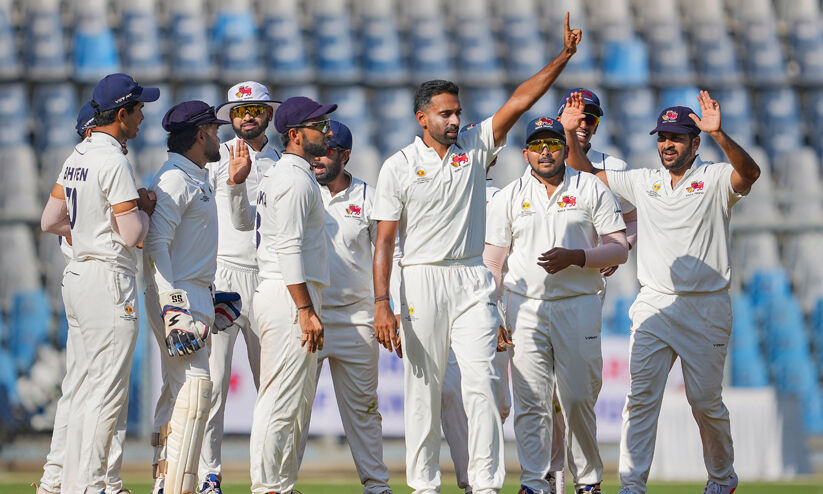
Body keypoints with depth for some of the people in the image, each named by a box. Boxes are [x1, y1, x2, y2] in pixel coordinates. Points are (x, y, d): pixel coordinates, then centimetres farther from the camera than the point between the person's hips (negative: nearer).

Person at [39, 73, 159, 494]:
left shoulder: (77, 156, 12)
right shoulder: (113, 160, -16)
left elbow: (50, 221, 16)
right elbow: (132, 233, -20)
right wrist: (145, 210, -1)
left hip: (77, 277, 10)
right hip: (110, 279, -10)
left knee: (80, 388, 13)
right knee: (107, 393, -6)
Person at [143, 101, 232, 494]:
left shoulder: (197, 180, 20)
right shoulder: (173, 179, -11)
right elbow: (155, 244, -19)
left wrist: (211, 295, 22)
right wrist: (171, 304, -26)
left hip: (196, 295, 11)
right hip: (176, 295, -11)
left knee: (177, 391, 10)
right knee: (194, 389, -16)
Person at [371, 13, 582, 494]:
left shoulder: (475, 147, 7)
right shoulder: (399, 167, -1)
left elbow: (521, 100, -1)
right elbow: (385, 240, -3)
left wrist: (564, 56, -11)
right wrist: (382, 304, -11)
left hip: (472, 282, 2)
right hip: (422, 280, -2)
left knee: (481, 382, -8)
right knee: (423, 389, 2)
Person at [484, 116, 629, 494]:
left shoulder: (591, 190, 6)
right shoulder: (508, 198, 10)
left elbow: (619, 250, 2)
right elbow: (492, 261, 8)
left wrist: (574, 257, -14)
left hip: (579, 306, -1)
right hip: (525, 307, 1)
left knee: (579, 399, -3)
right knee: (531, 401, -5)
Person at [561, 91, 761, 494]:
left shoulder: (714, 180, -1)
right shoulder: (644, 182, 14)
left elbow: (749, 172, -24)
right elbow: (587, 172, 20)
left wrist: (719, 135, -39)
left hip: (705, 309, -4)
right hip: (653, 308, 4)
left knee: (705, 400, 1)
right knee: (641, 396, -7)